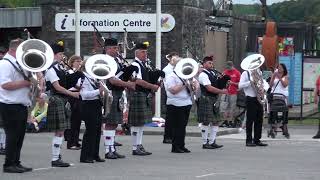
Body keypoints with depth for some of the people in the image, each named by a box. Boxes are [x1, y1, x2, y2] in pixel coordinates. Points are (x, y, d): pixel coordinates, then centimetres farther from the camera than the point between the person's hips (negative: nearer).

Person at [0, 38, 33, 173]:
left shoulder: (20, 64, 17)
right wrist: (26, 83, -18)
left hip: (21, 106, 9)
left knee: (19, 136, 11)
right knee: (13, 136, -5)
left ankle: (16, 163, 18)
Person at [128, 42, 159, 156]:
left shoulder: (143, 65, 17)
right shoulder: (135, 65, -13)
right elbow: (138, 81, -22)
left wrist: (155, 85, 6)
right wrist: (152, 87, -15)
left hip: (145, 96, 10)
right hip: (137, 95, -10)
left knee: (141, 123, 12)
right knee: (136, 123, -6)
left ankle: (139, 146, 17)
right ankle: (135, 148, -3)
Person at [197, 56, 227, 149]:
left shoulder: (213, 73, 17)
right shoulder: (203, 74, -10)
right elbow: (209, 88, -19)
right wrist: (221, 91, -17)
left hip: (214, 100, 9)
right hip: (206, 100, -9)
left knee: (215, 122, 8)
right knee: (206, 122, -4)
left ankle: (212, 142, 12)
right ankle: (205, 143, 1)